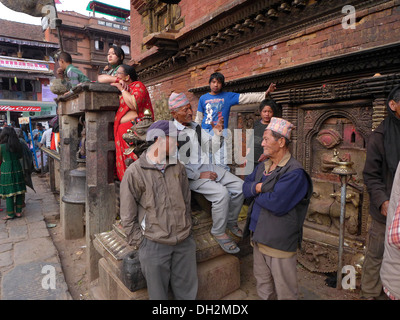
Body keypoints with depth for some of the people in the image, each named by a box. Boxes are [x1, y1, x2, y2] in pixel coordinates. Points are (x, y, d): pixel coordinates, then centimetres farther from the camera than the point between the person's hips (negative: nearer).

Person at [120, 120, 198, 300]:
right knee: (158, 293, 14)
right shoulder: (135, 172, -9)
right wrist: (139, 242, -5)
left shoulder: (178, 167, 6)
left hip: (185, 242, 4)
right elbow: (128, 215, -5)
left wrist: (187, 229, 12)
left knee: (188, 291, 17)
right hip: (154, 245, -4)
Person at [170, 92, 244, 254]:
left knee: (239, 186, -4)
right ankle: (219, 232, -4)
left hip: (208, 166, 8)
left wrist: (218, 132, -1)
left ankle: (231, 222, 17)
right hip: (190, 174, -7)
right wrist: (199, 174, -17)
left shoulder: (196, 127, 12)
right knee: (222, 192, -27)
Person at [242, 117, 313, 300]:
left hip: (280, 242, -8)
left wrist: (256, 192, -11)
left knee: (284, 291, 12)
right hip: (259, 236, 8)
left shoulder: (294, 172, -20)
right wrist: (258, 187, -18)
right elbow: (246, 187, 4)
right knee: (263, 284, 24)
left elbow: (277, 204, -28)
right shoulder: (263, 166, 8)